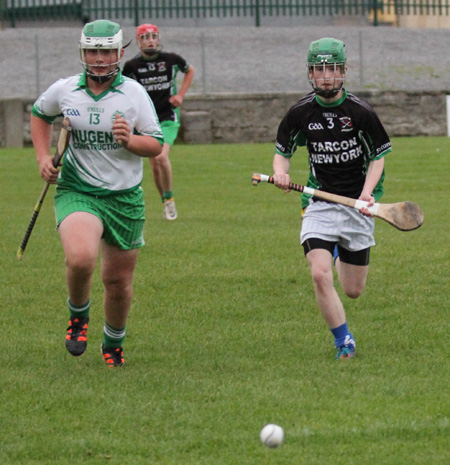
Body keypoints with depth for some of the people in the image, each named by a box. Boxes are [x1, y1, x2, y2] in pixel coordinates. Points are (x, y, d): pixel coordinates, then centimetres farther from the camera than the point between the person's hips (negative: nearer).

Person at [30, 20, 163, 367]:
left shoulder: (134, 93, -3)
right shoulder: (63, 91, 0)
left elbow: (156, 145, 0)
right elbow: (40, 115, 22)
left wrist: (130, 140, -21)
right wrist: (43, 157, 9)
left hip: (125, 197, 1)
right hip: (76, 192, -1)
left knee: (118, 281, 7)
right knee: (81, 259, -29)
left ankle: (113, 343, 36)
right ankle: (78, 315, 3)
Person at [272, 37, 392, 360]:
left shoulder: (361, 112, -9)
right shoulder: (300, 113, -4)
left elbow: (378, 156, 1)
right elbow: (283, 151, 9)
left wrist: (367, 192, -16)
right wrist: (281, 171, -14)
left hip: (357, 204, 0)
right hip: (320, 203, 0)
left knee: (353, 291, 7)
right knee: (320, 274, -22)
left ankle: (344, 252, 44)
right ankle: (344, 342, -4)